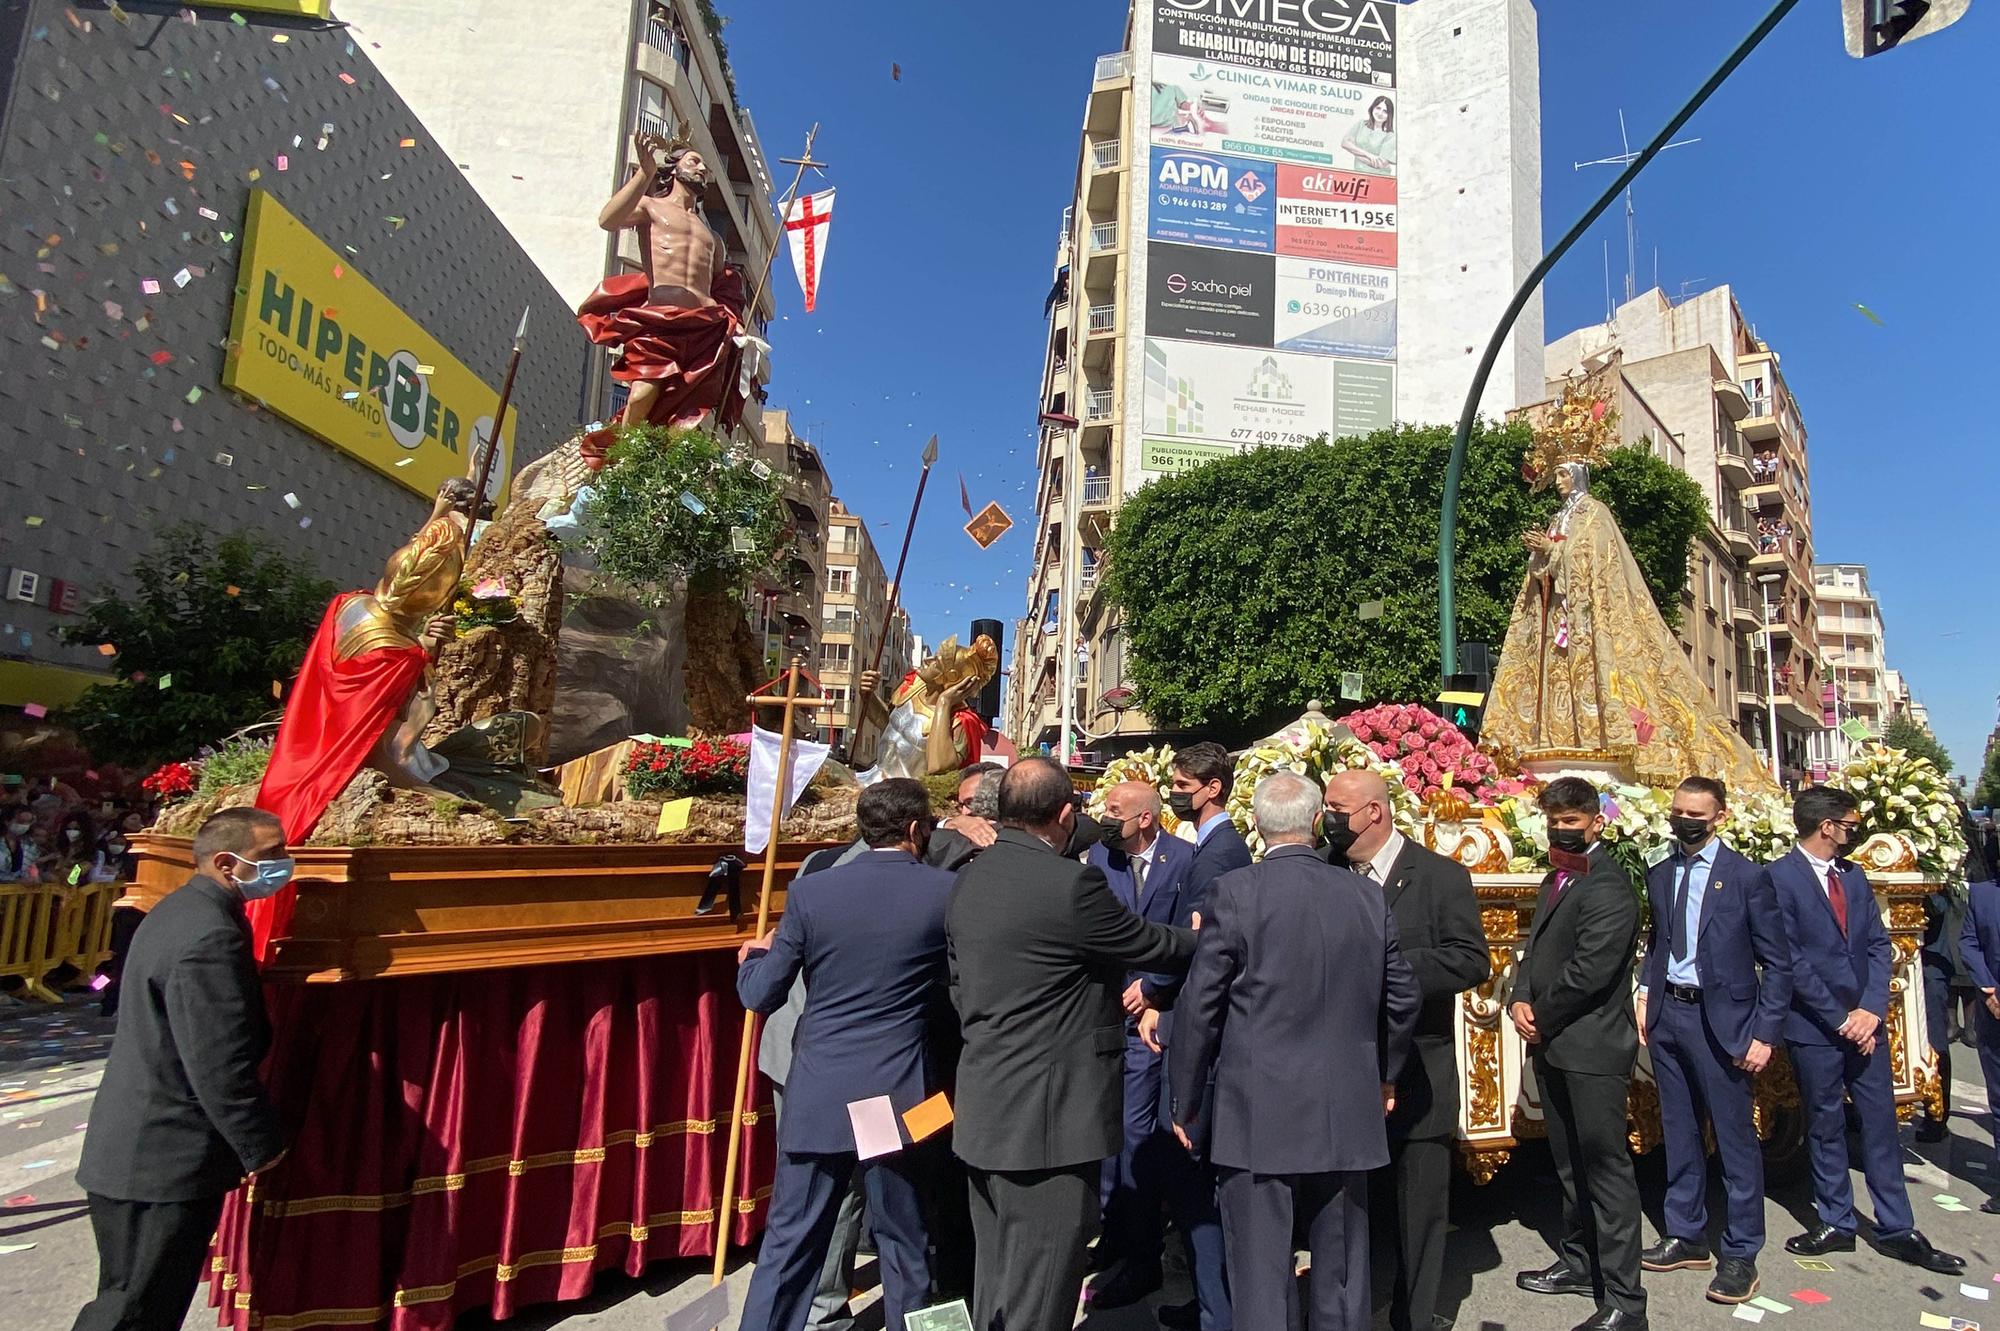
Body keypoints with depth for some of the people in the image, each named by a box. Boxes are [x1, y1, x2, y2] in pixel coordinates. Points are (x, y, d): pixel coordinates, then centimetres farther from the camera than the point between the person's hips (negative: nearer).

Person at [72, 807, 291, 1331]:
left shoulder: (179, 910, 8)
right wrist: (263, 1145, -12)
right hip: (165, 1163, -10)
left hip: (133, 1149, 10)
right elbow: (221, 1065, -26)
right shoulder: (212, 938, -26)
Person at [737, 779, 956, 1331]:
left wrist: (753, 956, 20)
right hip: (901, 1096, -1)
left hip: (817, 1096, 1)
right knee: (906, 1245, 15)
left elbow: (760, 994, -1)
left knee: (789, 1244, 15)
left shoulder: (811, 892, -5)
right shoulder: (946, 890, -8)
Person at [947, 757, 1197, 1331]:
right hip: (1047, 1116, -8)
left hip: (984, 1111, 8)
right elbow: (1152, 945, -7)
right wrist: (1203, 936, 14)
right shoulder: (1071, 883, -20)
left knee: (996, 1280, 20)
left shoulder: (967, 882, 4)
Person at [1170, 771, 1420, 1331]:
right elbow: (1403, 998, 8)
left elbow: (1200, 1006, -10)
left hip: (1257, 1116, -4)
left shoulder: (1235, 892, -13)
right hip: (1346, 1114, 4)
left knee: (1262, 1276, 7)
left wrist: (1186, 1101, 2)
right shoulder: (1367, 897, -1)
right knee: (1342, 1275, 19)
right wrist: (1386, 1073, 25)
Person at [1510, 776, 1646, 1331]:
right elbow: (1536, 949, 15)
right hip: (1552, 1044, 9)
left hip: (1592, 1047, -9)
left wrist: (1540, 1020, -12)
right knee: (1571, 1165, 20)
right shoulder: (1557, 879, 14)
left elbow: (1588, 970, -22)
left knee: (1605, 1169, -1)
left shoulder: (1608, 886, -17)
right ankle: (1578, 1262, 35)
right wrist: (1521, 1000, -1)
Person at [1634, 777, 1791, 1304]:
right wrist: (1646, 992, 3)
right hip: (1667, 1014, 5)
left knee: (1735, 1136, 4)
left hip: (1721, 1019, -5)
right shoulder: (1660, 876, 8)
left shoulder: (1746, 877, -7)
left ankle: (1740, 1253, 19)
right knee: (1679, 1132, 15)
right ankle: (1686, 1236, 29)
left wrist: (1764, 1034, -10)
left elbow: (1777, 962, -6)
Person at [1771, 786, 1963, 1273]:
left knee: (1881, 1122, 10)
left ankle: (1897, 1228, 22)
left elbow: (1878, 944, 7)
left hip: (1864, 1021, 5)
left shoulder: (1853, 874, 9)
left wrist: (1871, 1009, -5)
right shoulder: (1780, 878, -13)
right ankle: (1836, 1223, 22)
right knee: (1826, 1124, 8)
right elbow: (1789, 960, -14)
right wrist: (1839, 1019, -11)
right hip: (1814, 1027, -5)